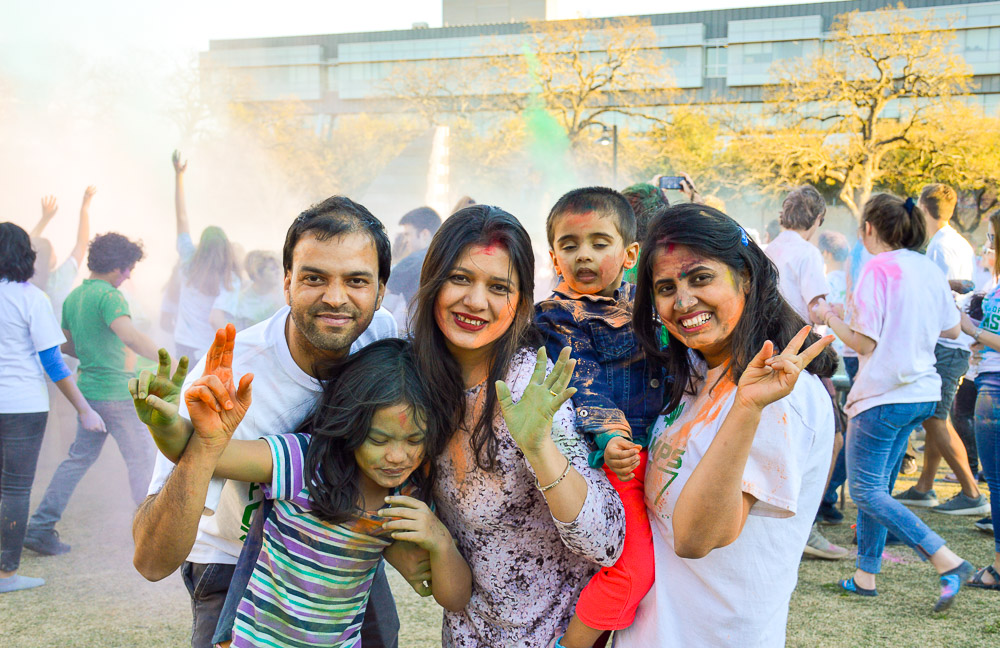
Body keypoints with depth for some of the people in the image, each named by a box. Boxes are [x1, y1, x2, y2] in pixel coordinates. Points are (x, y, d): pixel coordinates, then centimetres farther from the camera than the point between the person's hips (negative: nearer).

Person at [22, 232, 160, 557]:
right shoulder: (108, 296, -17)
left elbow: (64, 344, 20)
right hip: (115, 391, -8)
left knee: (79, 457, 15)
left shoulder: (73, 297, 10)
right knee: (141, 456, 5)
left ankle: (40, 527, 12)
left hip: (87, 390, 8)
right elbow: (130, 336, -33)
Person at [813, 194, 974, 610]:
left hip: (884, 395, -8)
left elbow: (864, 343, -17)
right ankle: (866, 575, 22)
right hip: (922, 393, 8)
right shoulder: (929, 269, 7)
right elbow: (951, 329, 15)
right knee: (877, 487, 16)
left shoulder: (878, 269, -15)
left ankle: (947, 561, -13)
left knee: (867, 492, -2)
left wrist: (830, 318, -2)